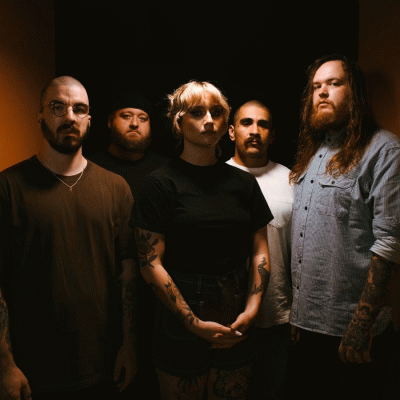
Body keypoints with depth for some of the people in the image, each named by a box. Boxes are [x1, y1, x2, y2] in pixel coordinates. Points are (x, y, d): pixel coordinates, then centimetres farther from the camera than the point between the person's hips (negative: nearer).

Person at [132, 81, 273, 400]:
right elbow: (151, 263, -12)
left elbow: (260, 251, 6)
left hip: (237, 324, 4)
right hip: (181, 321, -3)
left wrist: (251, 310, -5)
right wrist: (195, 323, -13)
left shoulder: (243, 182, 5)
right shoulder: (161, 183, -7)